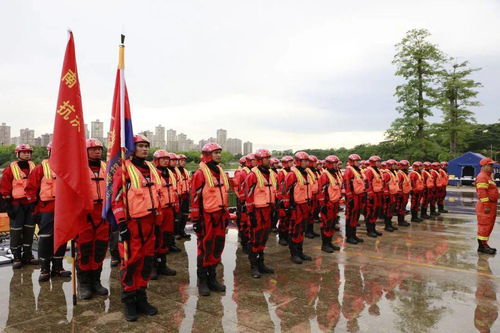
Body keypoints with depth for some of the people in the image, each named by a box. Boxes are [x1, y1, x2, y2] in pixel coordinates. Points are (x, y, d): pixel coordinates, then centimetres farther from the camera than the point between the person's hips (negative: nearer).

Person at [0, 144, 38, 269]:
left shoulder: (34, 167, 10)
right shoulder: (10, 169, -2)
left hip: (31, 204, 4)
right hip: (17, 204, -4)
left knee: (29, 230, 9)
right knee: (16, 231, -1)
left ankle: (27, 255, 20)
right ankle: (17, 257, 9)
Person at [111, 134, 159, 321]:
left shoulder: (152, 169, 13)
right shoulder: (124, 170, -7)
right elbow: (116, 199, -10)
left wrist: (158, 220, 16)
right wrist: (121, 224, -15)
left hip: (149, 223, 6)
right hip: (132, 223, -6)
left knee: (147, 261, 12)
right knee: (131, 262, 1)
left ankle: (141, 298, 27)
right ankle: (129, 302, 17)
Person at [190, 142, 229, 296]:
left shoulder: (221, 172, 13)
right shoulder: (200, 174, -11)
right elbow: (195, 198, -12)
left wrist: (226, 215, 18)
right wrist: (195, 220, -14)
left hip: (219, 216, 7)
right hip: (206, 217, -7)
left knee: (217, 248, 13)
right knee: (205, 249, 2)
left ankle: (212, 278, 27)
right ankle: (202, 281, 16)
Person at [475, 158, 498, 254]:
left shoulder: (488, 176, 19)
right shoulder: (482, 177, -15)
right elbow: (482, 192, -23)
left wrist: (492, 205, 22)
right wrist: (486, 206, -25)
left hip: (491, 205, 11)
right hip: (485, 206, -11)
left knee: (489, 226, 15)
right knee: (484, 226, -6)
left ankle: (484, 245, 22)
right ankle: (482, 246, 0)